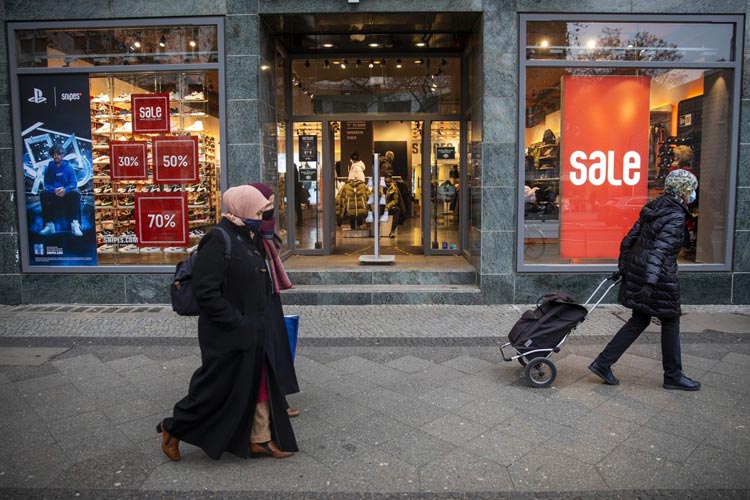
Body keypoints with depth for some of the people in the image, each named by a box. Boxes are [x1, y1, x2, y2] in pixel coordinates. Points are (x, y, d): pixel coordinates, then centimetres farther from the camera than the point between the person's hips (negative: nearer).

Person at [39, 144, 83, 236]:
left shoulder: (68, 167, 3)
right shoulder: (48, 169, 5)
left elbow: (74, 183, -5)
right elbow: (46, 185, 1)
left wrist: (65, 190, -26)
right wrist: (54, 190, -22)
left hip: (67, 194, -2)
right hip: (54, 195, 2)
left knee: (75, 193, -32)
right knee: (43, 194, -28)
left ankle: (75, 224, -37)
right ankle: (49, 225, -26)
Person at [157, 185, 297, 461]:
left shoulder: (248, 239, 8)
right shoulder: (218, 240, -18)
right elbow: (205, 291, -22)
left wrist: (259, 320, 9)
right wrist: (236, 322, -20)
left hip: (253, 332, 8)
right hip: (227, 335, -8)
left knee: (258, 383, 15)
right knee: (218, 387, 6)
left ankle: (259, 439, 29)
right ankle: (174, 428, 29)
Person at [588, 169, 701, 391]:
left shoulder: (652, 208, 11)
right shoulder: (675, 215, -14)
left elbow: (629, 239, 14)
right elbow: (660, 249, -25)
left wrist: (622, 267, 19)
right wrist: (650, 282, -31)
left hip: (637, 271, 9)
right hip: (660, 277, -8)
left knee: (639, 320, 14)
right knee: (670, 322, 8)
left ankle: (603, 363, 12)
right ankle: (673, 376, 24)